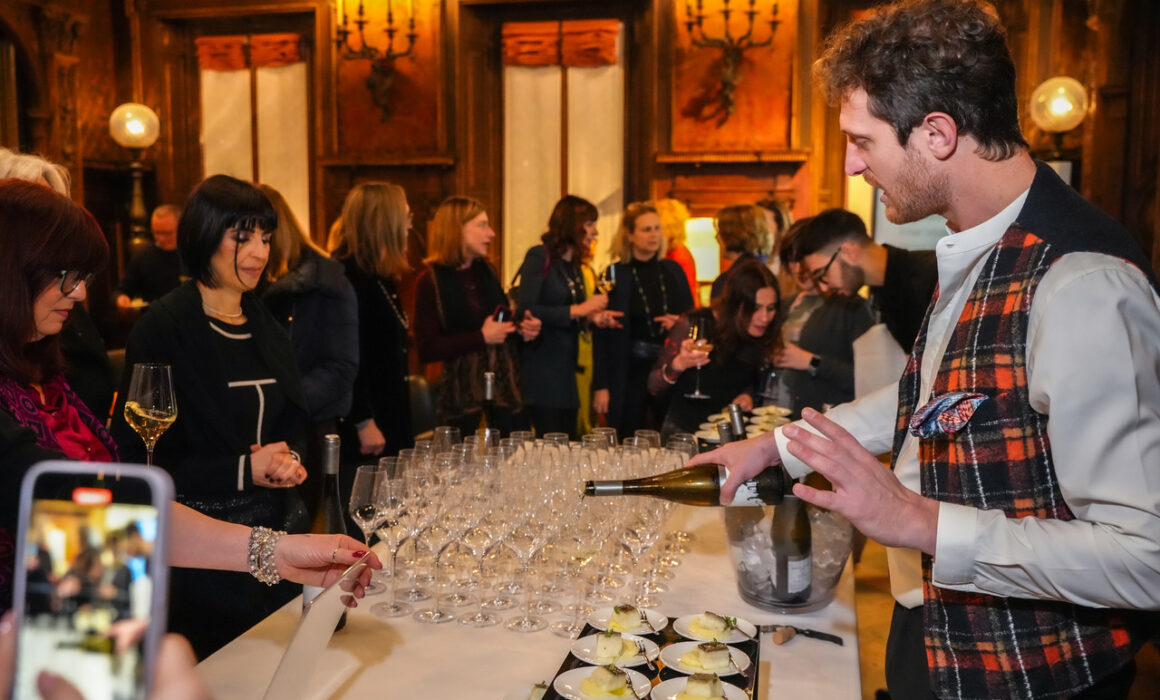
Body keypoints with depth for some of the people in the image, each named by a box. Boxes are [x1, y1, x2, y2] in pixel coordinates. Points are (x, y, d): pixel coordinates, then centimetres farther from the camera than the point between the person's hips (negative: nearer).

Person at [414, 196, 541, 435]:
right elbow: (426, 350, -14)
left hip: (506, 387, 6)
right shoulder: (430, 281, -7)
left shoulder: (486, 272, 13)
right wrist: (481, 337, -16)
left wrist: (521, 329, 4)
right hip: (463, 397, -6)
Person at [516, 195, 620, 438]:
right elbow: (526, 311, -20)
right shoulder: (539, 257, -8)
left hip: (566, 369, 8)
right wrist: (578, 310, -19)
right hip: (541, 368, -8)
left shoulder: (574, 265, 15)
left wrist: (593, 317, 2)